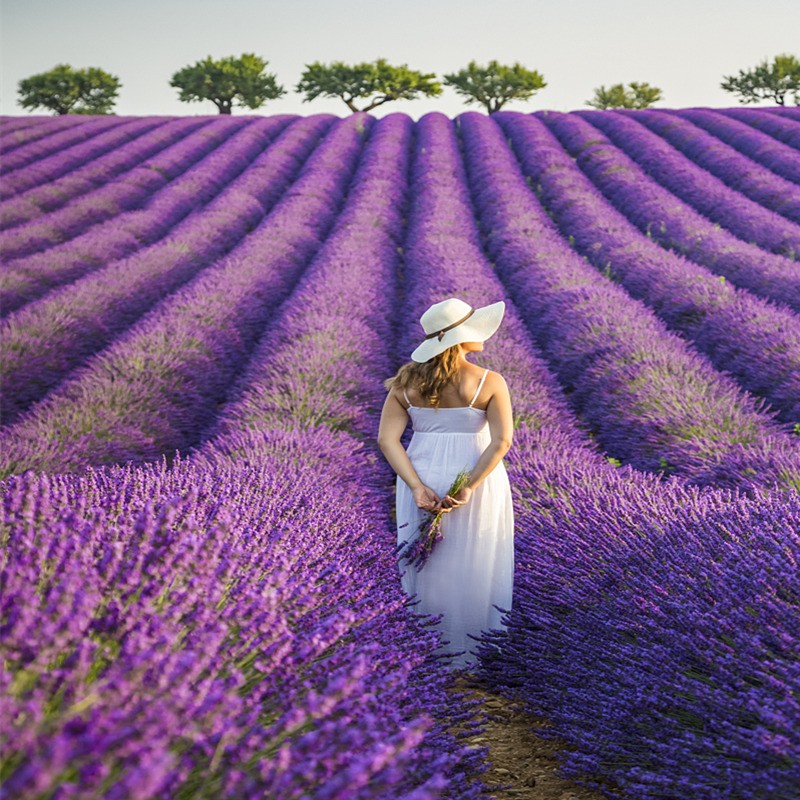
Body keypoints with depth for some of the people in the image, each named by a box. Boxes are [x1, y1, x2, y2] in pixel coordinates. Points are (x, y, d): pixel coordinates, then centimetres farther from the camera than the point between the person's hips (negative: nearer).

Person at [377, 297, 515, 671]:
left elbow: (386, 439, -9)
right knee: (475, 570, 11)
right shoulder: (490, 382, -11)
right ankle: (471, 655, 21)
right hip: (477, 482, -3)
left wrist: (418, 488, -14)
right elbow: (502, 440, -20)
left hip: (423, 480, 3)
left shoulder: (406, 382, -2)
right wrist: (469, 488, -19)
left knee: (425, 566, 17)